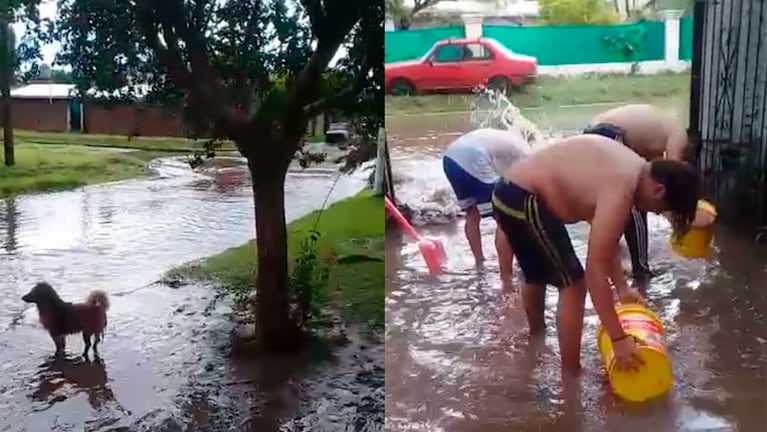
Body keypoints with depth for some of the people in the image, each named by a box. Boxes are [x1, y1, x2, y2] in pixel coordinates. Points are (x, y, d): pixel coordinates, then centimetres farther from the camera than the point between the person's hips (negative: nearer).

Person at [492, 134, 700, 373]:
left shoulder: (629, 168, 6)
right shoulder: (620, 190, -23)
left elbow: (605, 241, 17)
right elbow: (595, 270, -24)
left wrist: (622, 287, 20)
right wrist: (618, 339, -20)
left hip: (510, 193, 10)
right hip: (525, 200, -10)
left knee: (536, 276, 31)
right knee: (573, 284, -4)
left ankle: (536, 333, 57)